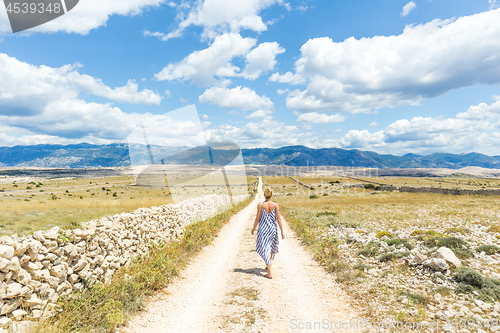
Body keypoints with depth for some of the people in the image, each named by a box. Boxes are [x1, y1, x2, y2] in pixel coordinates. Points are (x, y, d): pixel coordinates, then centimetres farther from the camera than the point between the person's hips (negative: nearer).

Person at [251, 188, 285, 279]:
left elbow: (257, 219, -6)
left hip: (263, 229, -2)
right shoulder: (275, 205, -7)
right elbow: (278, 219, -8)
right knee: (271, 246, 26)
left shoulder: (260, 205, -10)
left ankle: (269, 273, 3)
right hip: (273, 229, 2)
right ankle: (268, 265, 45)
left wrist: (253, 229, 8)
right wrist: (282, 231, -2)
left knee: (265, 249, 4)